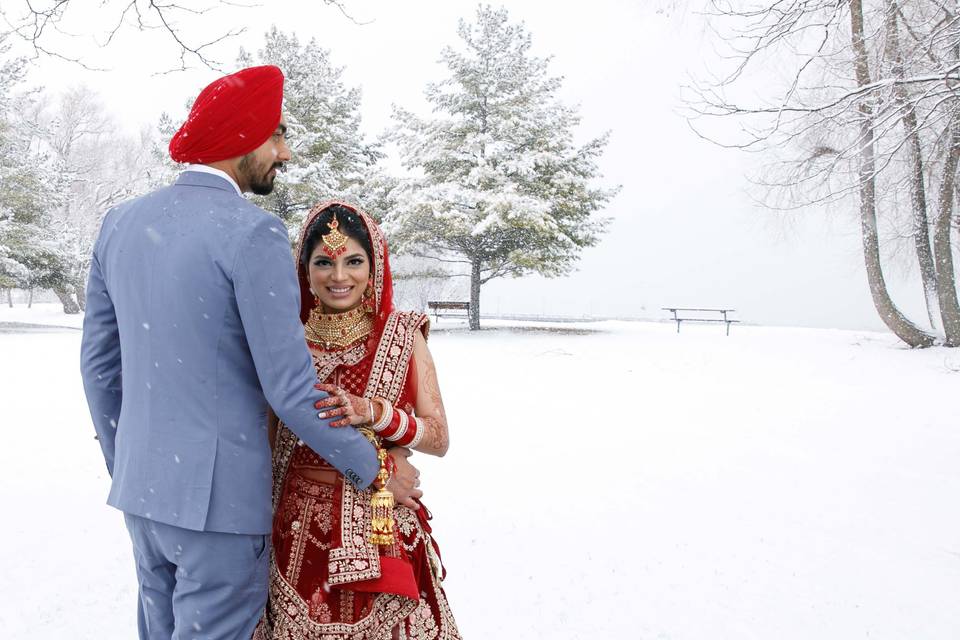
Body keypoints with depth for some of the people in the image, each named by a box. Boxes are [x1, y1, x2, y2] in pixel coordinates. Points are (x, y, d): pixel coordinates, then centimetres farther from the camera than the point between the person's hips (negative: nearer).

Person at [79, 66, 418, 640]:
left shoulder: (121, 223, 5)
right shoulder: (253, 233, -18)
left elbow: (99, 362, 11)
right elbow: (290, 390, -19)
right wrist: (372, 469, -6)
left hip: (142, 489, 7)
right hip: (220, 496, -7)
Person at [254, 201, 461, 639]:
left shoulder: (403, 334, -2)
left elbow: (439, 438, -4)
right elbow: (269, 440, 8)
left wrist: (372, 413, -20)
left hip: (384, 530, -1)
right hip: (299, 530, 1)